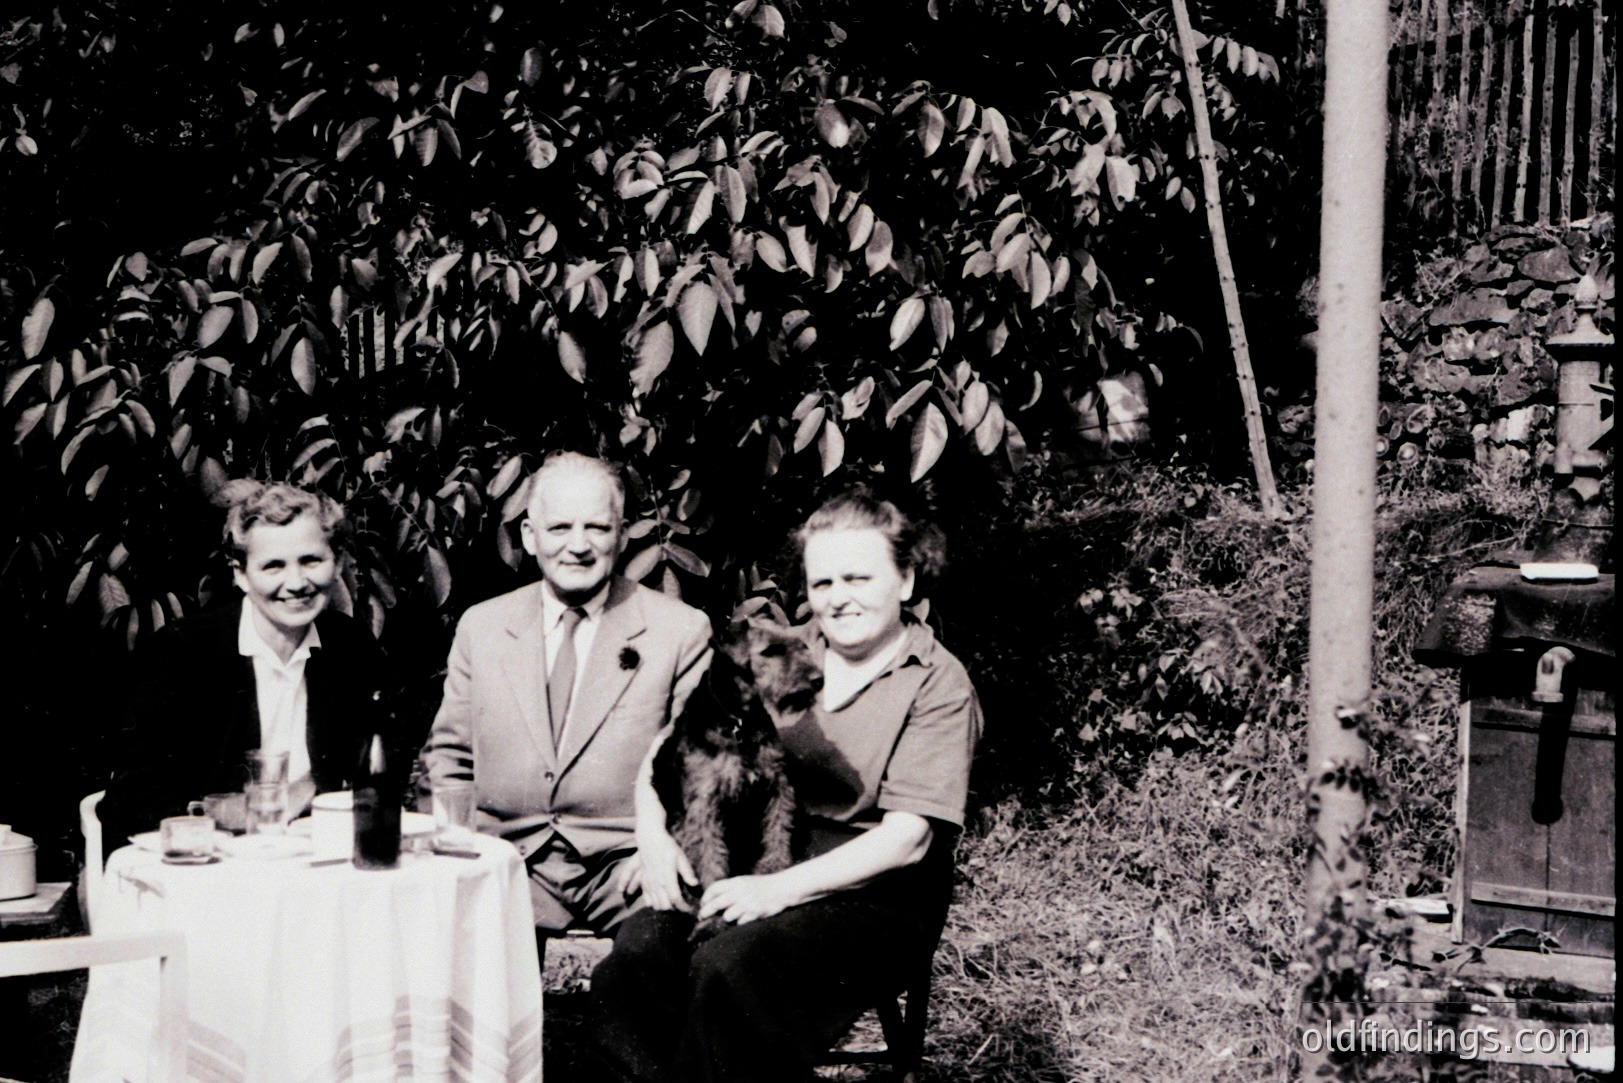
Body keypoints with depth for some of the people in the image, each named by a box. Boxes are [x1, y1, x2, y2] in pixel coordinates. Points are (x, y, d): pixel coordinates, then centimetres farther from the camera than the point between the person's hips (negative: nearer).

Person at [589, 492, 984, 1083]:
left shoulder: (939, 685, -3)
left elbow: (907, 838, -12)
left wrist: (782, 889, -22)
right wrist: (652, 832, -9)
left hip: (875, 893, -4)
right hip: (763, 866, 4)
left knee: (728, 967, -32)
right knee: (638, 950, -26)